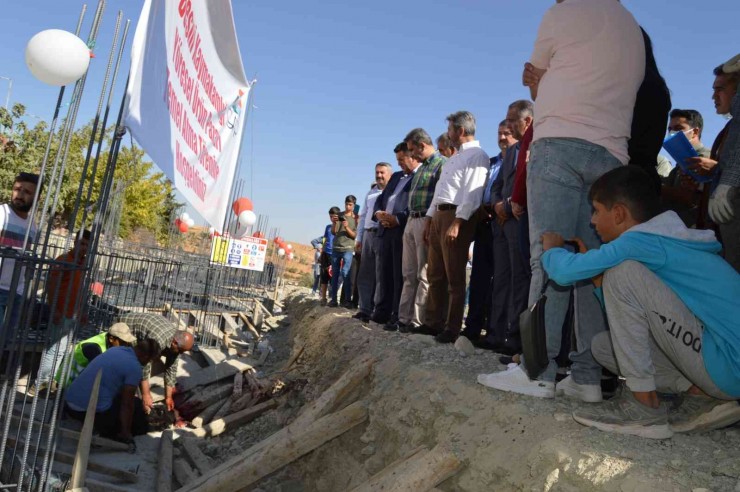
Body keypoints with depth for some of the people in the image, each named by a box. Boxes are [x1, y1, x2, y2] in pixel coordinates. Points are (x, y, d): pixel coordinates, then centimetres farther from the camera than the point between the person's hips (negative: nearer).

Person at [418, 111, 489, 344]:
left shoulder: (477, 155, -6)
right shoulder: (455, 157, 25)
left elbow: (472, 191, -17)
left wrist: (457, 222, -24)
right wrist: (429, 217, 19)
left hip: (456, 215, -9)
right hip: (439, 215, 10)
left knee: (454, 276, -6)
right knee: (435, 274, 10)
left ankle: (452, 328, 0)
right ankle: (433, 322, 17)